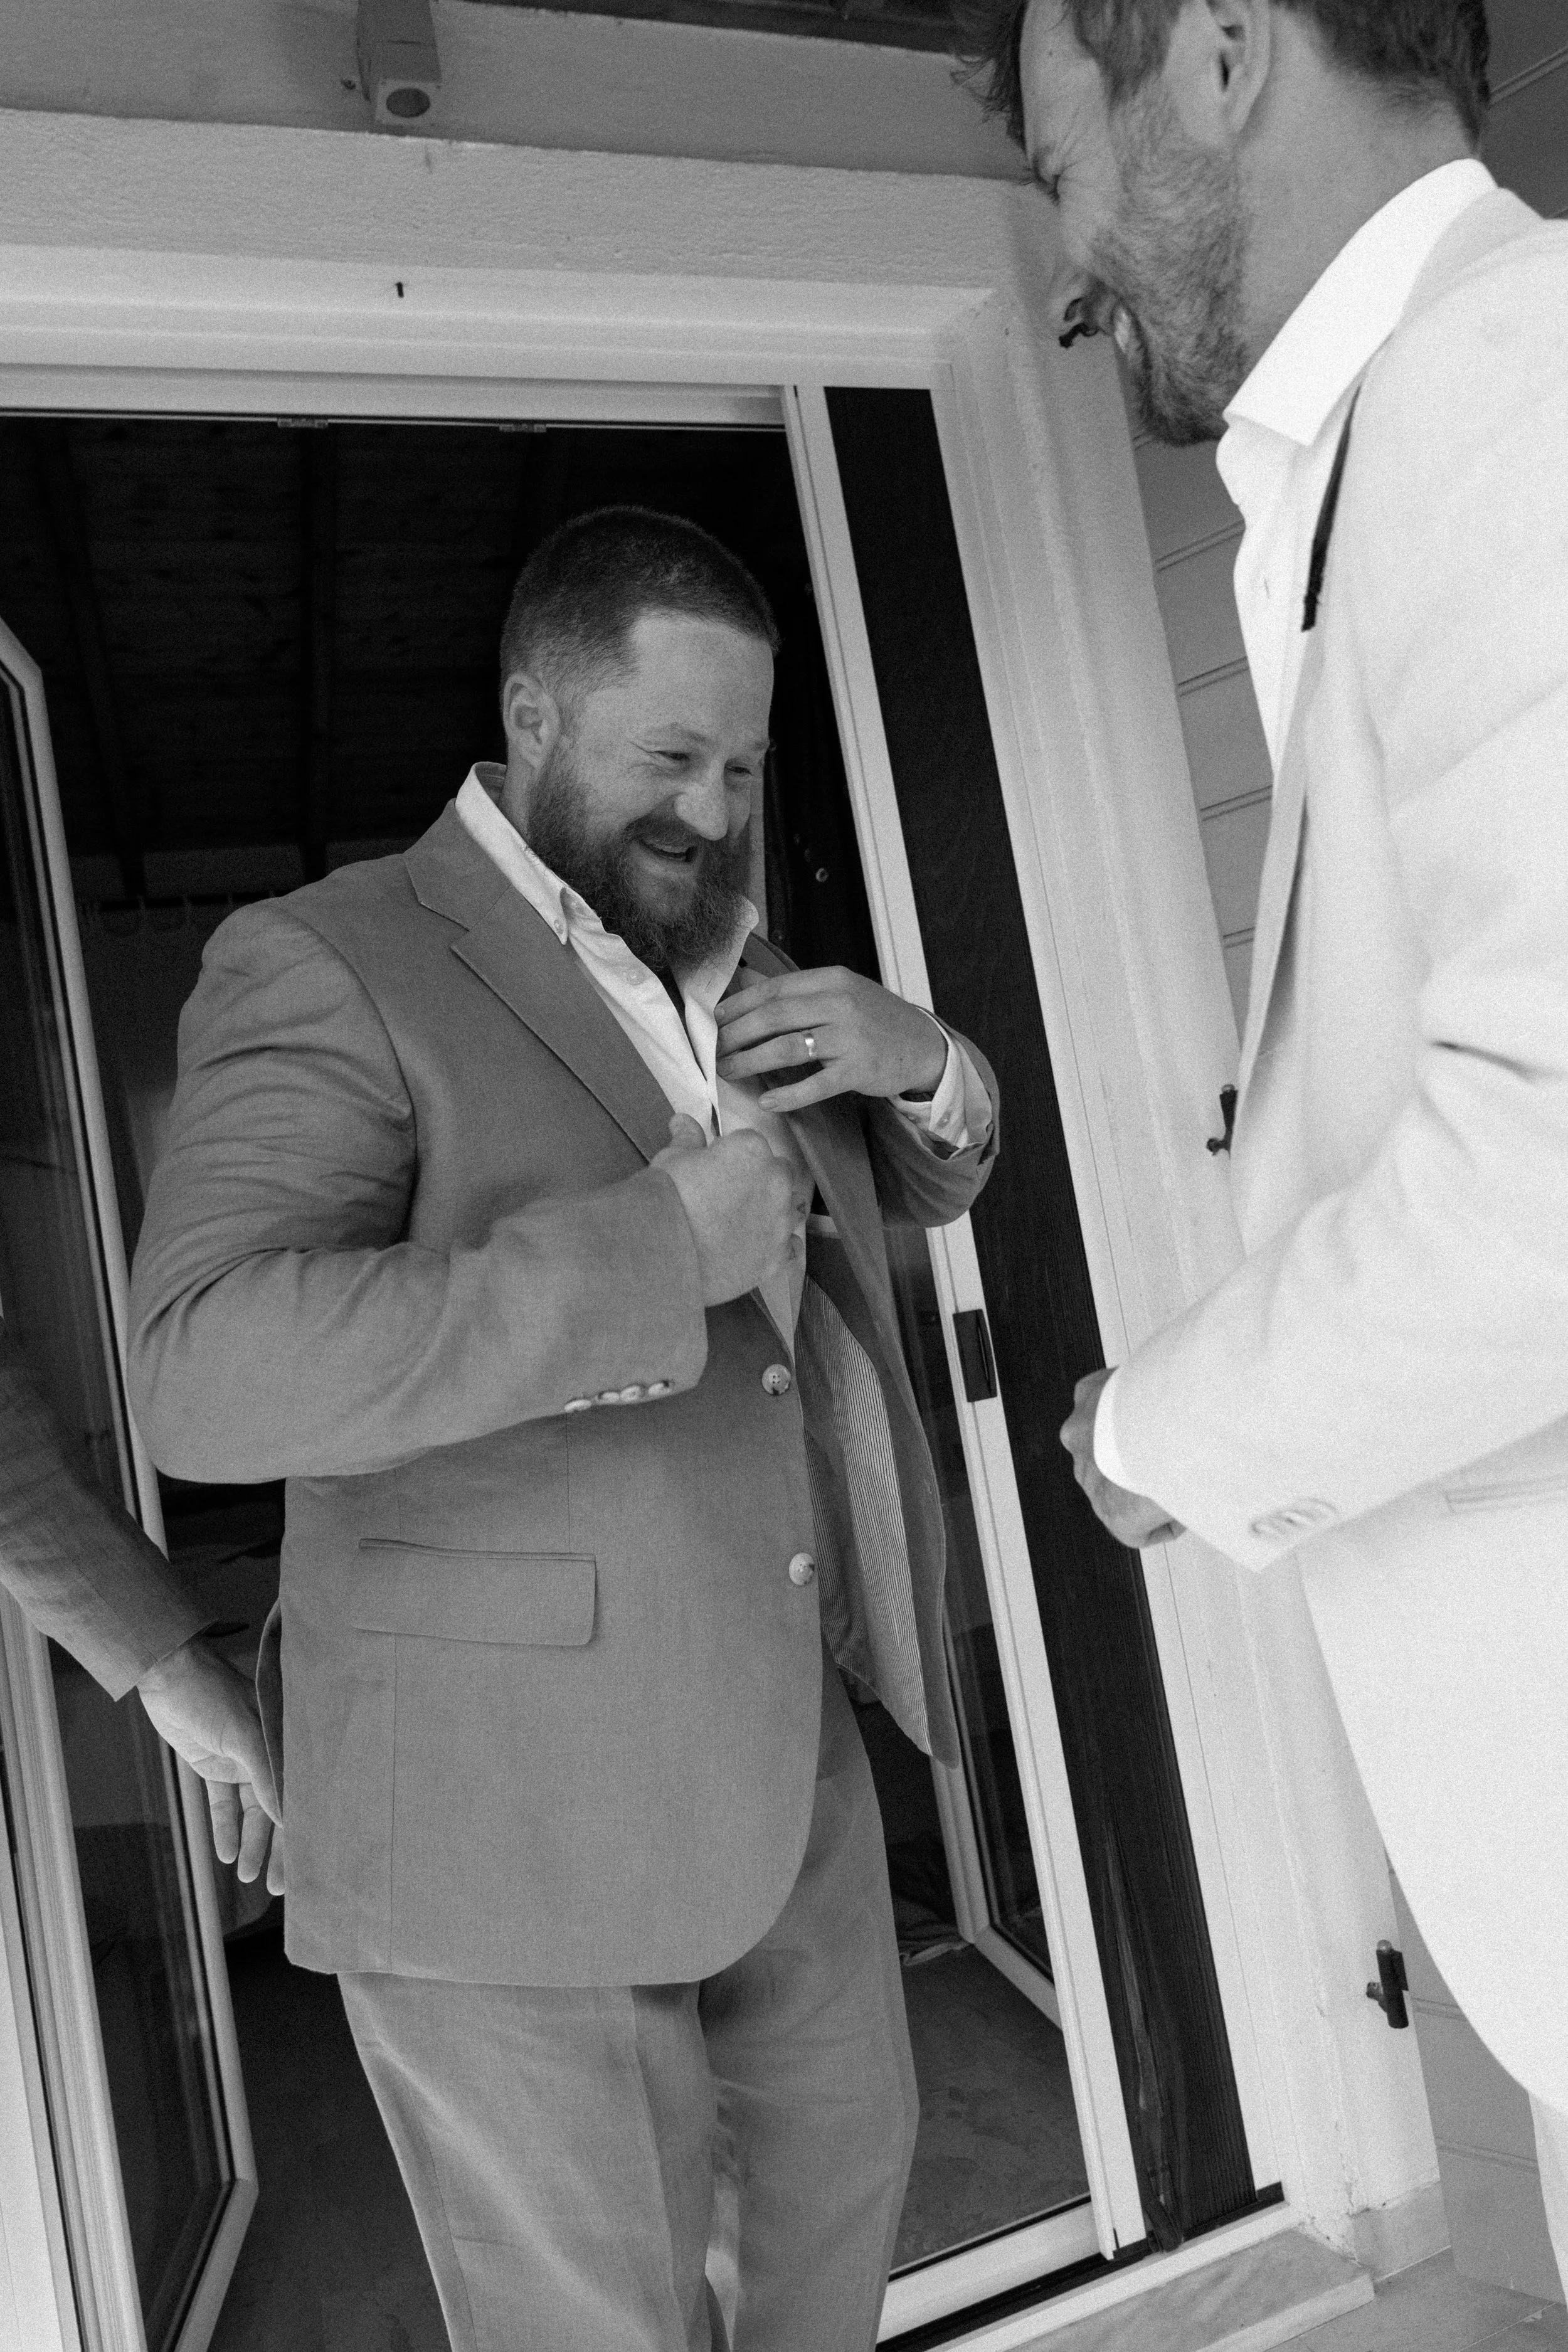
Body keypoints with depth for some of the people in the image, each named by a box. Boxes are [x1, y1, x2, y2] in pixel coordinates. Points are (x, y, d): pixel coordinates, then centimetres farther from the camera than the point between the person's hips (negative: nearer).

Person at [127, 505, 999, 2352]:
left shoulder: (730, 965, 11)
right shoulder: (328, 967, -14)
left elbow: (931, 1182, 20)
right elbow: (204, 1371, -28)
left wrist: (916, 1061, -3)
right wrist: (657, 1246, -30)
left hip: (784, 1755, 8)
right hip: (507, 1819, -7)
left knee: (848, 2155, 25)